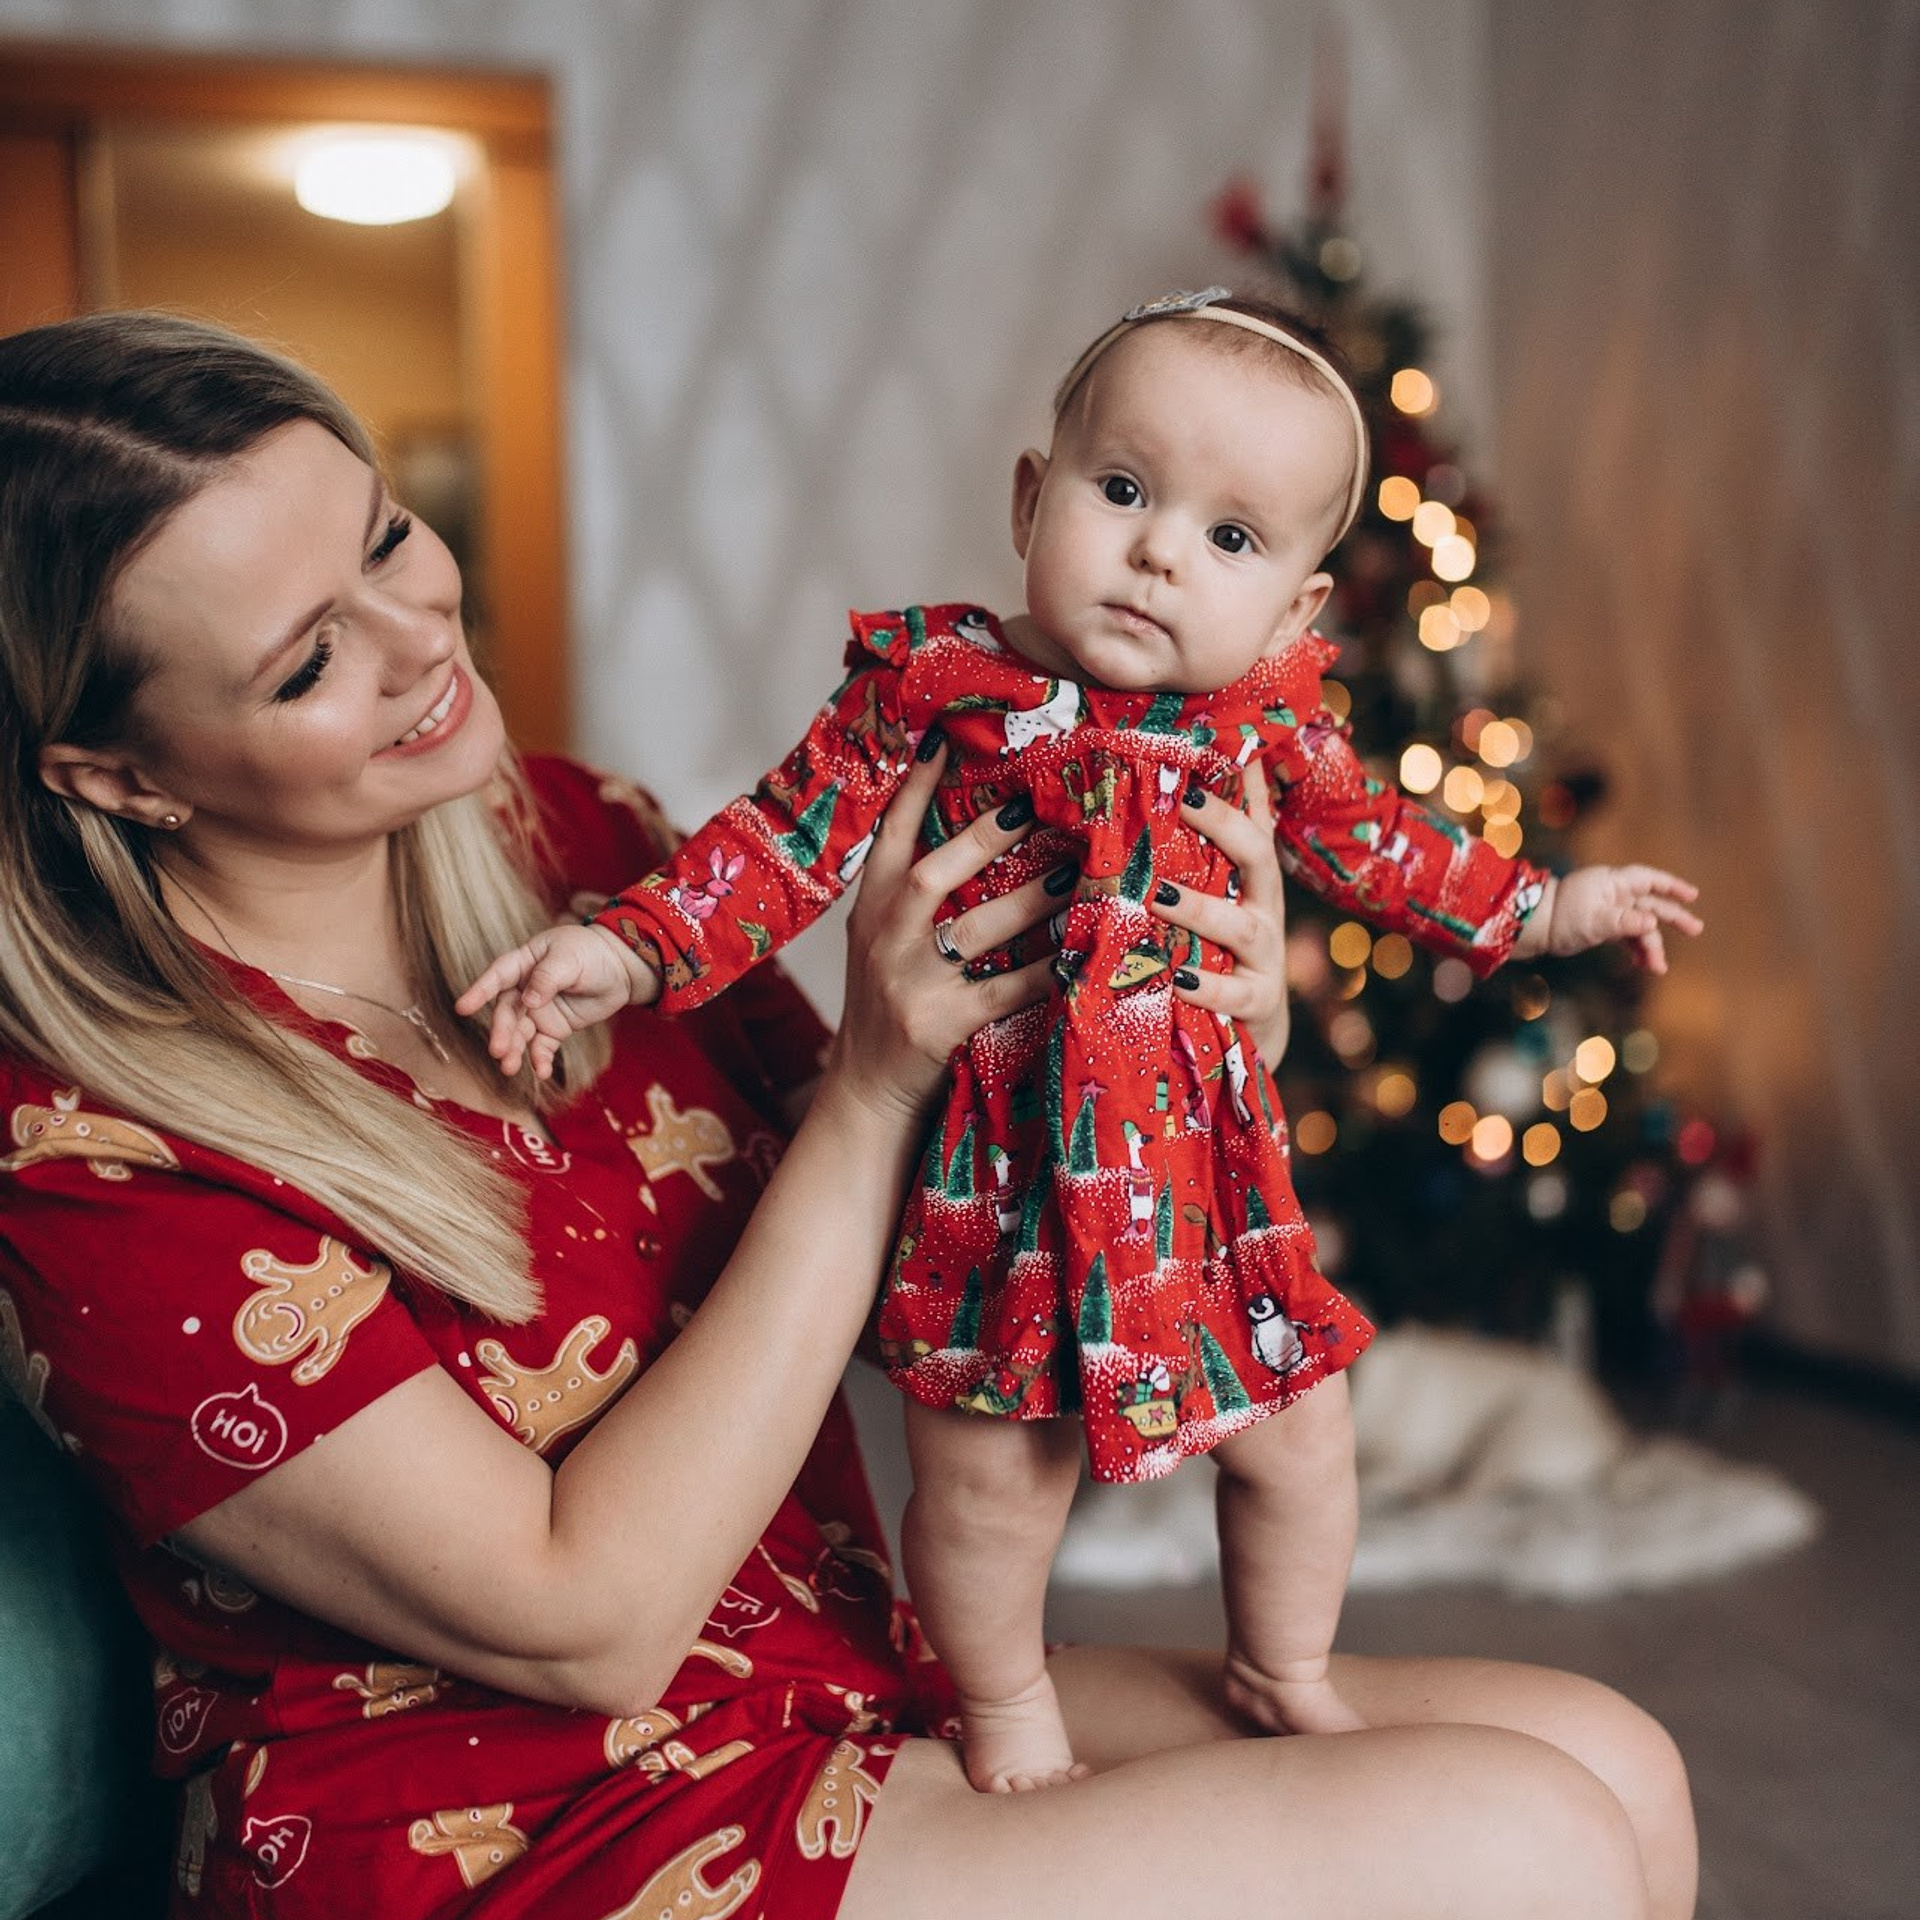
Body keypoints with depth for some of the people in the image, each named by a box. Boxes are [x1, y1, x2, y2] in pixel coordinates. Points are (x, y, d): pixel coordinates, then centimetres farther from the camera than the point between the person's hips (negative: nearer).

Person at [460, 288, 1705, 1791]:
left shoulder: (1274, 731, 0)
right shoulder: (928, 684, -10)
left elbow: (1379, 847, 18)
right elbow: (787, 839, -4)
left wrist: (1547, 908, 24)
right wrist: (630, 949, -14)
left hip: (1211, 1169, 3)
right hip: (1002, 1172, -3)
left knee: (1302, 1429, 14)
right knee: (991, 1470, 5)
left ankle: (1285, 1676, 43)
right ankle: (1005, 1705, 36)